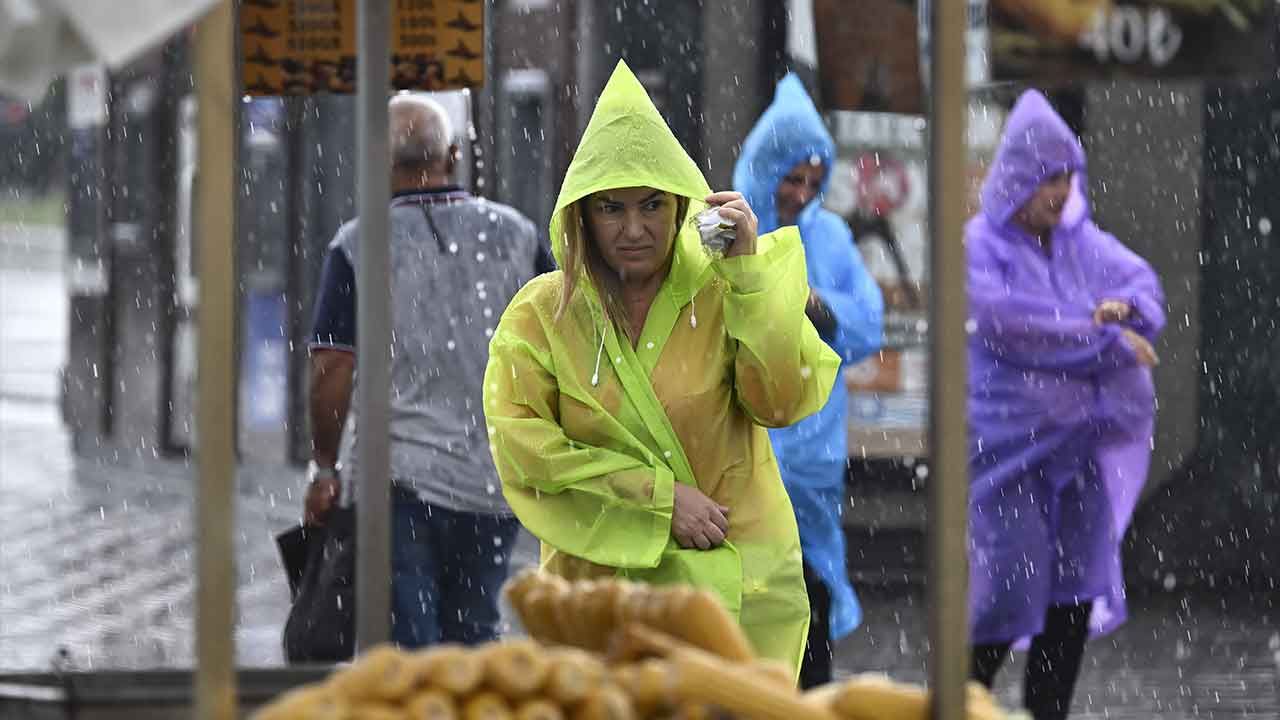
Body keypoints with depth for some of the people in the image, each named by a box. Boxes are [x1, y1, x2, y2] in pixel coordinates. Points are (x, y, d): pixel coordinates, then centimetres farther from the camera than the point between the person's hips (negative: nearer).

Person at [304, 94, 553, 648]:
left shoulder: (358, 245, -4)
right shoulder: (514, 235, 5)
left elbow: (332, 368, -7)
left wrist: (324, 466, 4)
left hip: (398, 475, -3)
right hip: (497, 480, 3)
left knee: (408, 646, -1)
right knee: (475, 634, 16)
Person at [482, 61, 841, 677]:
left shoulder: (721, 294, -2)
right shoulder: (541, 314, -1)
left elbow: (783, 404, -13)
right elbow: (521, 444, -10)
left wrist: (748, 272, -18)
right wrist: (658, 495, -16)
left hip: (736, 575, 0)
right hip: (607, 575, 0)